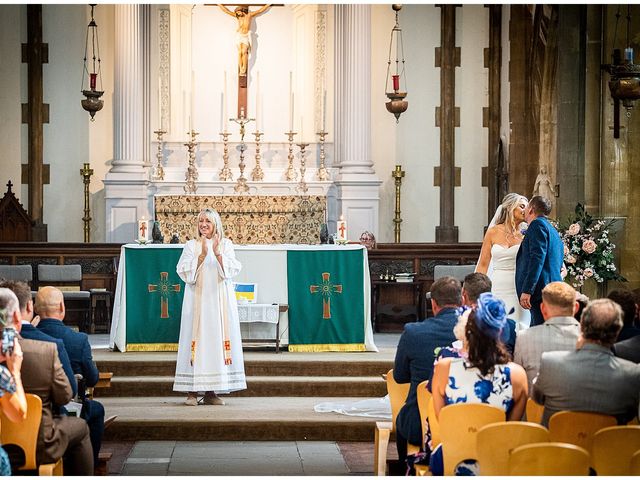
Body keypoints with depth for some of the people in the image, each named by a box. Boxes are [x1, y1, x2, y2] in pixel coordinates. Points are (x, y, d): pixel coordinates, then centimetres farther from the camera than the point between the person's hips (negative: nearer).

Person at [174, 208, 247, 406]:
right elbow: (185, 272, -5)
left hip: (220, 301, 1)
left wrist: (218, 254, -14)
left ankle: (211, 391, 3)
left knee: (217, 338, -1)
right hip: (197, 300, -1)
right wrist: (202, 255, -14)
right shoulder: (191, 246, 6)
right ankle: (192, 391, -4)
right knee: (196, 339, -6)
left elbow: (232, 270, -2)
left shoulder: (226, 244, 9)